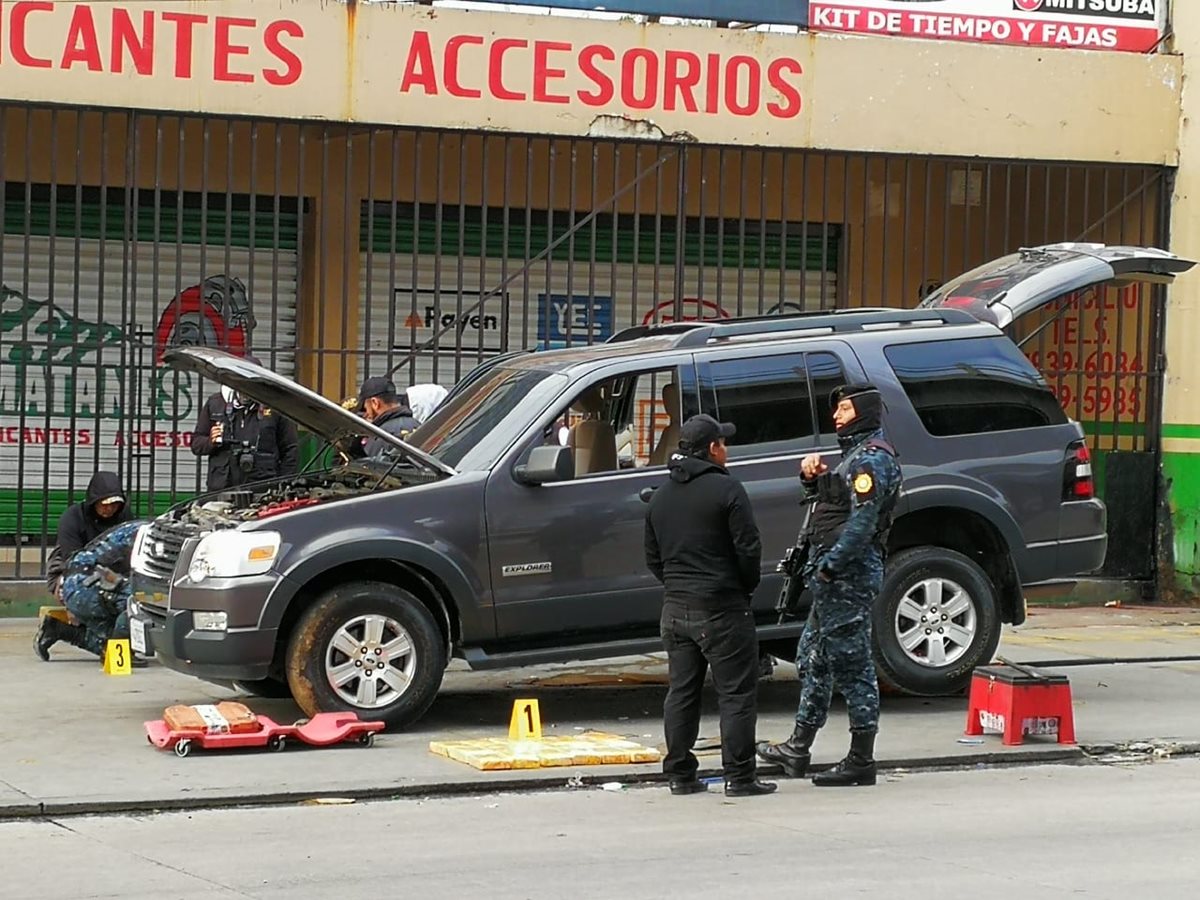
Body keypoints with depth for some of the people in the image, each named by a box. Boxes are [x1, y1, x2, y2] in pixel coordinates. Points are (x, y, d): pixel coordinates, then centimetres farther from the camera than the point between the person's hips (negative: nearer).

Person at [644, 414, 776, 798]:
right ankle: (739, 776, -3)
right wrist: (747, 586, 2)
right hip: (722, 609, -7)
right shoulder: (725, 489, -10)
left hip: (675, 609, 7)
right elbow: (748, 548, -13)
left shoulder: (661, 496, 13)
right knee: (737, 694, -2)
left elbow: (652, 557, 15)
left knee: (681, 693, 11)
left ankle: (680, 774, 13)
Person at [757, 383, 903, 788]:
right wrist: (813, 476, 7)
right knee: (813, 659, 16)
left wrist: (829, 565, -23)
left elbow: (863, 520, -22)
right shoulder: (857, 454, 20)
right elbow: (829, 500, 27)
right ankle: (798, 749, 23)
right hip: (838, 576, 11)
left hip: (848, 575, -11)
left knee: (851, 664, -7)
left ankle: (861, 761, -3)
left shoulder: (872, 458, -13)